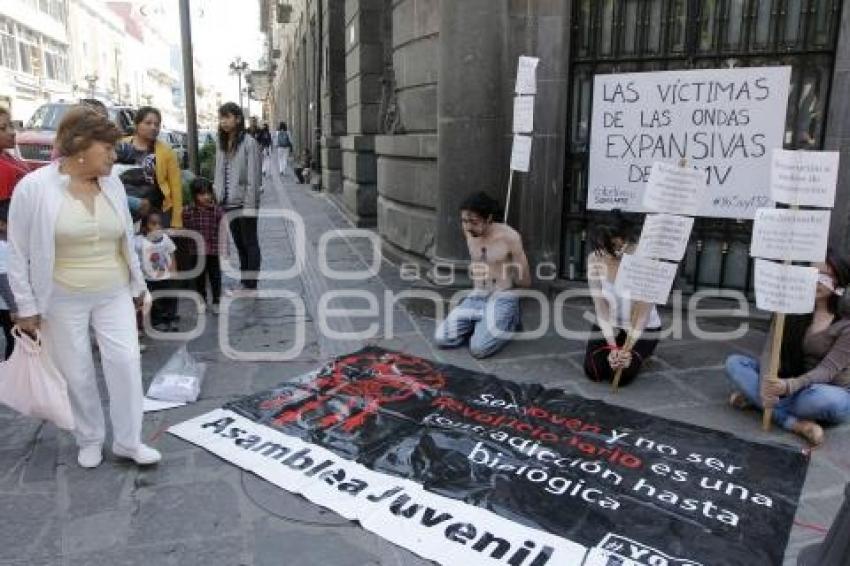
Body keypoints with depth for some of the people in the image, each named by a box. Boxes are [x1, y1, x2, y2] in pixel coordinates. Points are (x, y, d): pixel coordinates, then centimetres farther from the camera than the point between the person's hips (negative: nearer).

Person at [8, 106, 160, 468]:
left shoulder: (112, 184, 0)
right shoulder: (34, 187, -12)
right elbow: (19, 252, -6)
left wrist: (137, 284, 14)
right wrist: (26, 306, -6)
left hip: (114, 294, 3)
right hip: (63, 300, -3)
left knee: (126, 362, -1)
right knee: (77, 373, 8)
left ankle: (128, 441, 15)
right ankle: (90, 440, 30)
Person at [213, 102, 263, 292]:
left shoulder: (249, 143, -11)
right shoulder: (222, 144, 10)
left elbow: (253, 177, -14)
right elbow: (219, 174, 13)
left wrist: (250, 205, -17)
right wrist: (217, 198, 8)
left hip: (244, 202, -7)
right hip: (228, 203, 7)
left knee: (250, 243, 2)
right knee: (239, 243, 15)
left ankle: (251, 285, 10)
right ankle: (244, 283, 26)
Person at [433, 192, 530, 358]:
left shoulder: (510, 237, -14)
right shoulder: (469, 232, 3)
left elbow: (525, 281, -5)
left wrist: (493, 274, -6)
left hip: (502, 299, -5)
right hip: (476, 297, 5)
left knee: (479, 349, -25)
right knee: (441, 339, -14)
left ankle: (507, 323, 5)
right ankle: (481, 325, 11)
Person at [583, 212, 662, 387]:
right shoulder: (595, 259, -18)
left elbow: (644, 310, -22)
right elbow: (600, 306, -15)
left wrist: (627, 349, -28)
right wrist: (613, 347, -22)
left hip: (642, 327, -3)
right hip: (608, 324, 3)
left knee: (621, 376, -15)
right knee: (593, 372, -10)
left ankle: (640, 353, 18)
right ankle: (616, 349, 22)